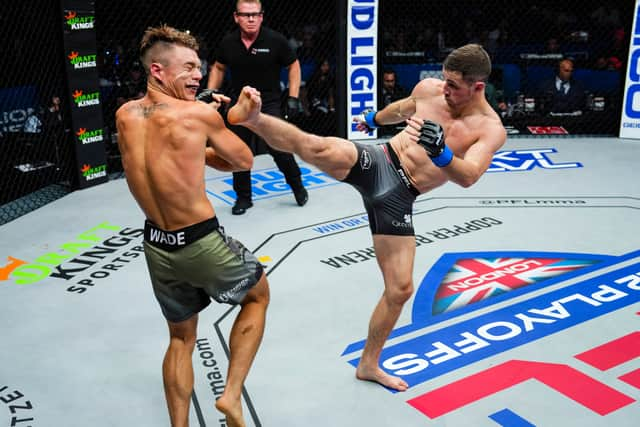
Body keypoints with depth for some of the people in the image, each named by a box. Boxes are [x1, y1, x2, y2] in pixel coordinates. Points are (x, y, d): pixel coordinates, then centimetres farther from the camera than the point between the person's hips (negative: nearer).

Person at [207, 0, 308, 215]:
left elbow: (293, 65, 0)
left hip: (269, 103, -3)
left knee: (279, 149, -8)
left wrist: (293, 97, -6)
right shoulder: (228, 43, -4)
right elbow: (218, 68, 13)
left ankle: (297, 185, 19)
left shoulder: (275, 40, -12)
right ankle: (243, 197, 24)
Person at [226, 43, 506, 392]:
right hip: (378, 162, 1)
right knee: (323, 148, -36)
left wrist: (438, 149, -44)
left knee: (400, 288, 2)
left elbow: (468, 177, -25)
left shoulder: (491, 129, -7)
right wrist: (373, 119, 41)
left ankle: (369, 364, 21)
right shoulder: (429, 88, 1)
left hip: (397, 197, 0)